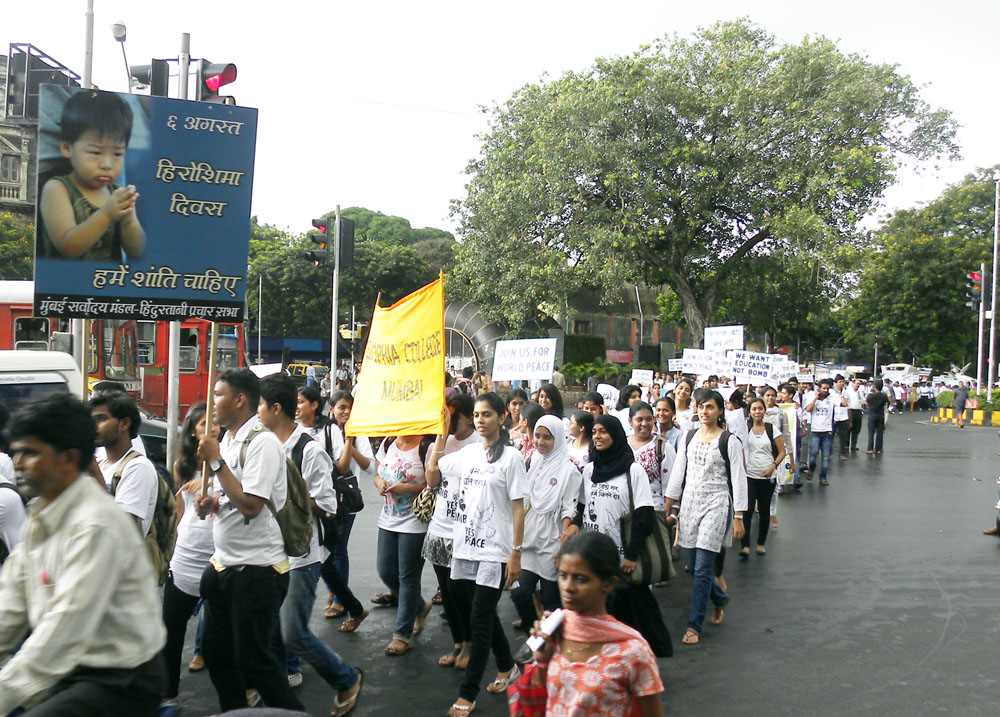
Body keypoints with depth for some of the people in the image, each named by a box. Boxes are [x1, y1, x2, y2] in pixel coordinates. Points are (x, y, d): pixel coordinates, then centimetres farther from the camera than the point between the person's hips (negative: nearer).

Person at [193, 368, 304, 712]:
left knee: (252, 658, 0)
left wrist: (216, 461, -19)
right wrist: (212, 501, 2)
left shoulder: (262, 442, -17)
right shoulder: (229, 440, 11)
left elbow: (250, 504, -24)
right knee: (215, 649, 18)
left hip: (257, 570, -9)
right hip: (225, 564, 9)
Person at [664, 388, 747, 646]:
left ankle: (694, 625, 0)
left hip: (716, 505, -5)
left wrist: (738, 517, -8)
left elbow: (738, 480, -4)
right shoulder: (689, 438, 10)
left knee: (702, 569, -8)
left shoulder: (729, 441, -4)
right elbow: (677, 474, 12)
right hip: (690, 504, 5)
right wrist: (668, 508, 8)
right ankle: (719, 598, 37)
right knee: (692, 565, 10)